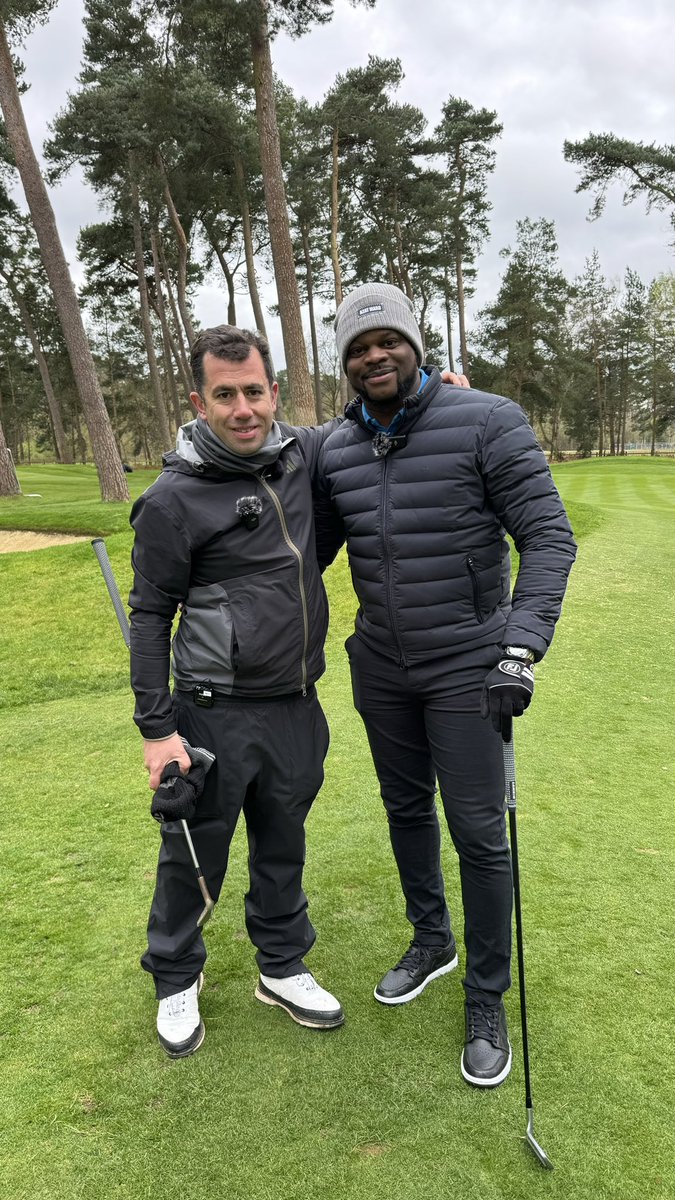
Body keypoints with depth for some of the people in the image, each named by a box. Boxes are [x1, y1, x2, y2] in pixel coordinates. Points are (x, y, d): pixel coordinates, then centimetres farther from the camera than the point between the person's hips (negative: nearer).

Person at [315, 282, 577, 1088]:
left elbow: (548, 537, -15)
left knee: (478, 832, 1)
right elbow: (309, 552, 12)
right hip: (381, 665, 5)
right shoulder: (335, 450, 1)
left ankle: (487, 1000, 23)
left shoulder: (487, 422, -14)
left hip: (466, 665, -5)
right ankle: (431, 942, 43)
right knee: (406, 808, 18)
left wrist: (521, 648, -25)